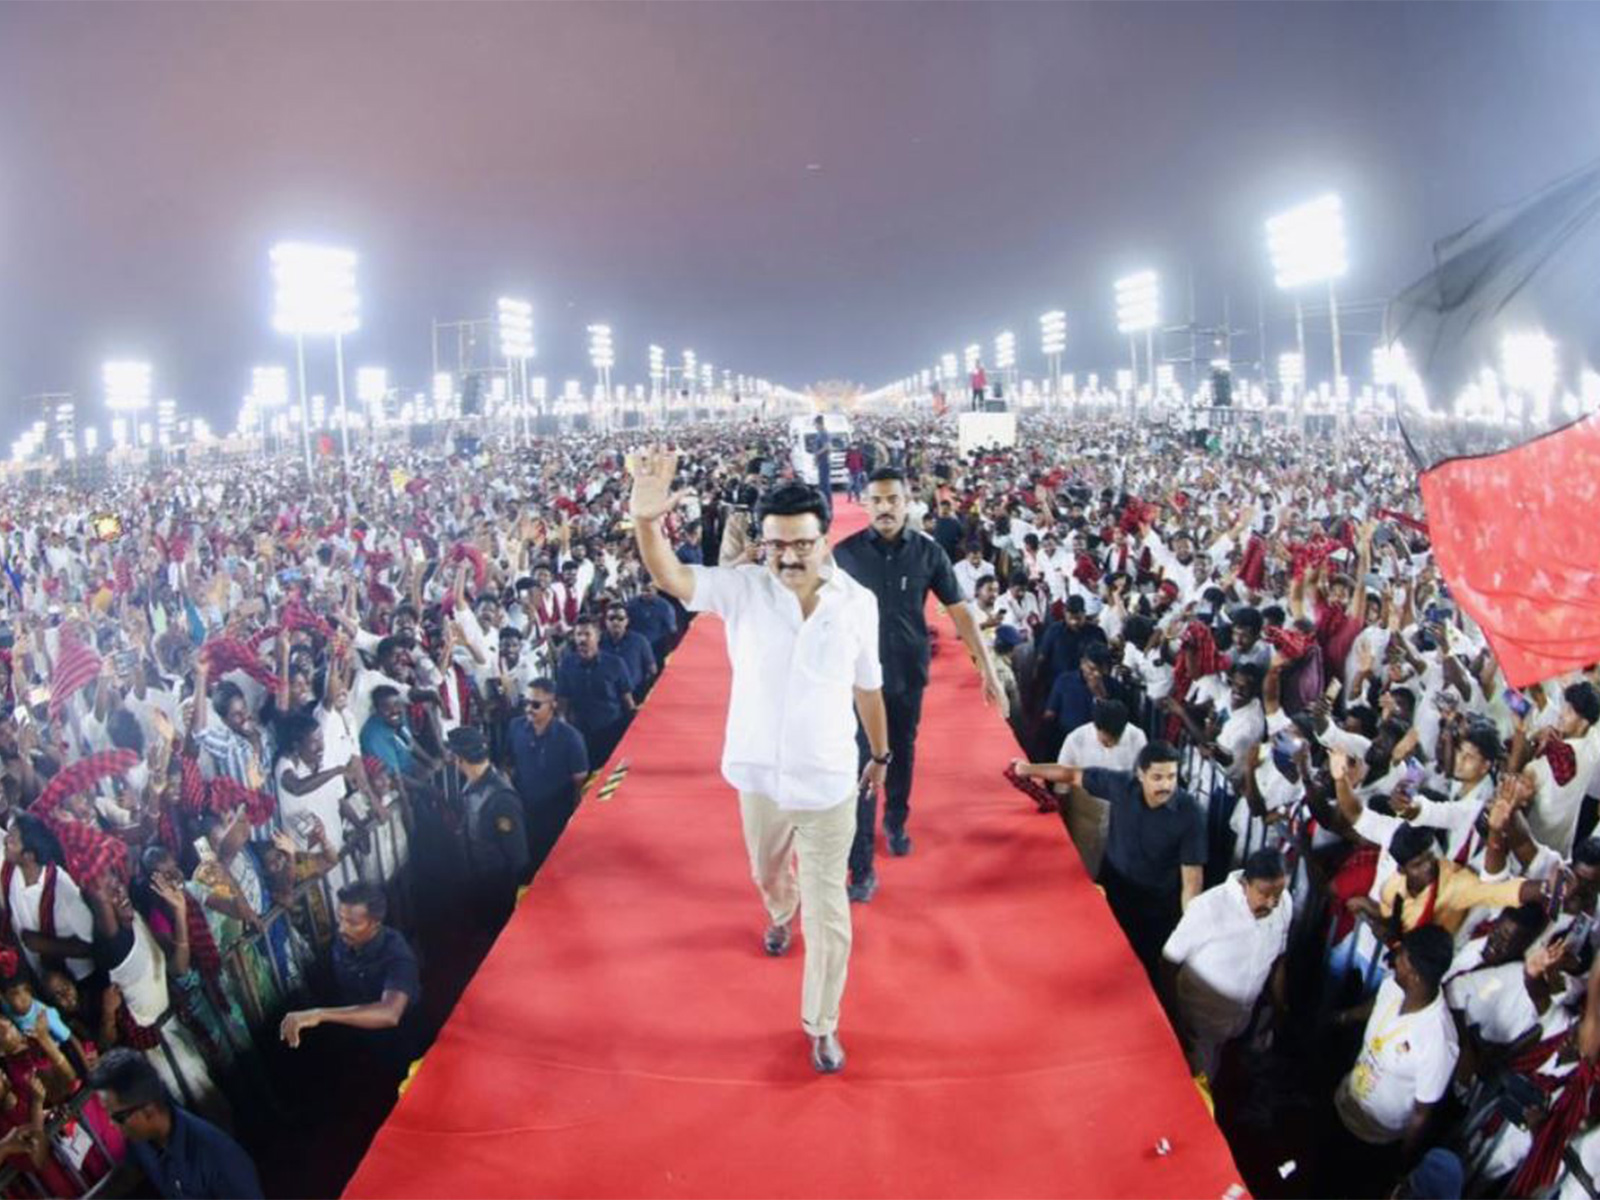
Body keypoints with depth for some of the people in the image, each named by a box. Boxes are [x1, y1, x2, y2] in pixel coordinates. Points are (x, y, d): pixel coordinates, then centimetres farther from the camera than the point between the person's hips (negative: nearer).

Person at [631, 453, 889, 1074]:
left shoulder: (858, 602, -12)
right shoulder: (743, 588, -14)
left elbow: (867, 687, 2)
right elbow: (670, 577, -30)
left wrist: (880, 754, 14)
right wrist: (647, 521, -50)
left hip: (830, 782, -2)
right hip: (760, 774, 2)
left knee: (828, 907, 5)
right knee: (768, 873, 29)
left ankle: (822, 1025, 23)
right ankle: (780, 917, 65)